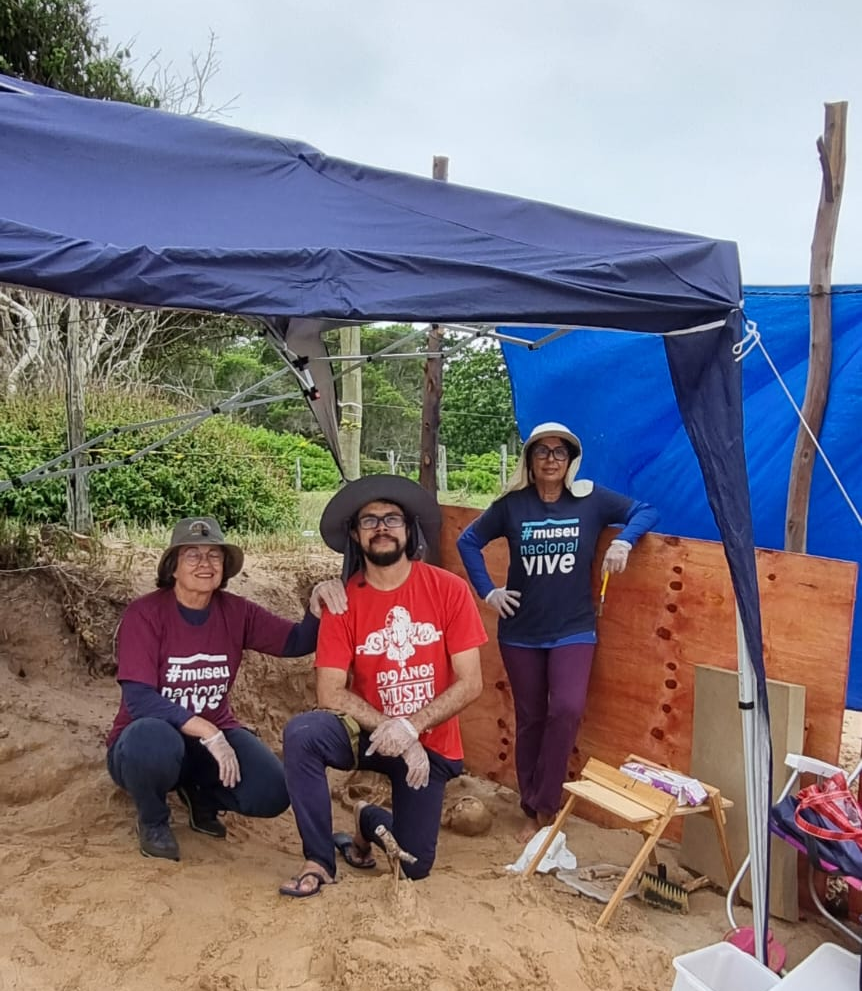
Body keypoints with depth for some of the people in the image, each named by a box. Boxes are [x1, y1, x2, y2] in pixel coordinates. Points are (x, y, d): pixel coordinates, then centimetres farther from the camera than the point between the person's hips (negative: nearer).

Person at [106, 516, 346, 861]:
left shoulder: (235, 612, -6)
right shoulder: (144, 613, -18)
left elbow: (297, 642, -7)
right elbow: (139, 701, -24)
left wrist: (318, 605, -28)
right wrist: (208, 732, -31)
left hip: (214, 737, 3)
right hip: (150, 742, -3)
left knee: (270, 793, -20)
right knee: (153, 739, -38)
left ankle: (201, 792, 14)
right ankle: (152, 821, -3)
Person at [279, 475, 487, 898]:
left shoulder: (449, 589, -13)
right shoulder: (343, 602, -10)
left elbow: (470, 683, -13)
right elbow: (330, 692, -13)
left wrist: (409, 727, -23)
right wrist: (390, 732, -24)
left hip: (429, 743, 0)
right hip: (368, 733, 0)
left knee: (414, 867, 4)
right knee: (302, 733, -31)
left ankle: (370, 820, 37)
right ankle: (320, 860, -11)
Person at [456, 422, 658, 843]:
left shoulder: (591, 499, -4)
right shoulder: (511, 504, -3)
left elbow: (647, 512, 0)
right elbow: (468, 542, 6)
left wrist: (623, 541, -18)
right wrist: (487, 592, 0)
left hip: (573, 629, -1)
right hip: (521, 632, 1)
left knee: (567, 710, -16)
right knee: (530, 718, 9)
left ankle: (545, 805, 3)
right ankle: (532, 810, 23)